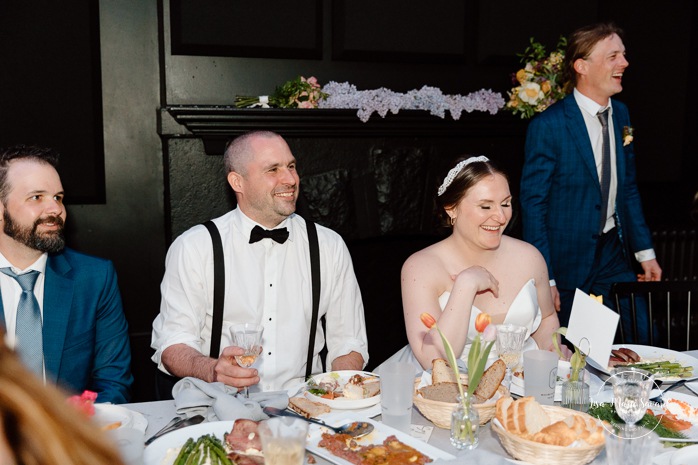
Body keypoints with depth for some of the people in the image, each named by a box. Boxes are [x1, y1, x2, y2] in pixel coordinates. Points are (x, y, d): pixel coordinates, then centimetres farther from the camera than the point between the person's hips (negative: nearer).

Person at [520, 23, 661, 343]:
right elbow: (532, 204, -15)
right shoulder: (547, 126, -16)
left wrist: (644, 251, 12)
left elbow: (628, 187, 15)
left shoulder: (620, 115, 6)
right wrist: (544, 280, -16)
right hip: (567, 262, -6)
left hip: (613, 254, 6)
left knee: (642, 343, 7)